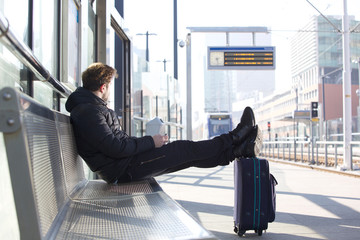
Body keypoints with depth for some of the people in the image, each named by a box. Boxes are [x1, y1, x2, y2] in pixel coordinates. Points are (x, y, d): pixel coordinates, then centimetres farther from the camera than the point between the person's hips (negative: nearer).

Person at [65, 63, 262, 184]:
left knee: (186, 153, 8)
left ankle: (236, 149, 13)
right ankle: (234, 139, 12)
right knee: (183, 149, -3)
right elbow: (115, 148, -26)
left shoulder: (92, 107, 15)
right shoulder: (88, 112, -20)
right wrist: (150, 142, -15)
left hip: (125, 163, 10)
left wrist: (147, 141, 11)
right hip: (122, 170, -10)